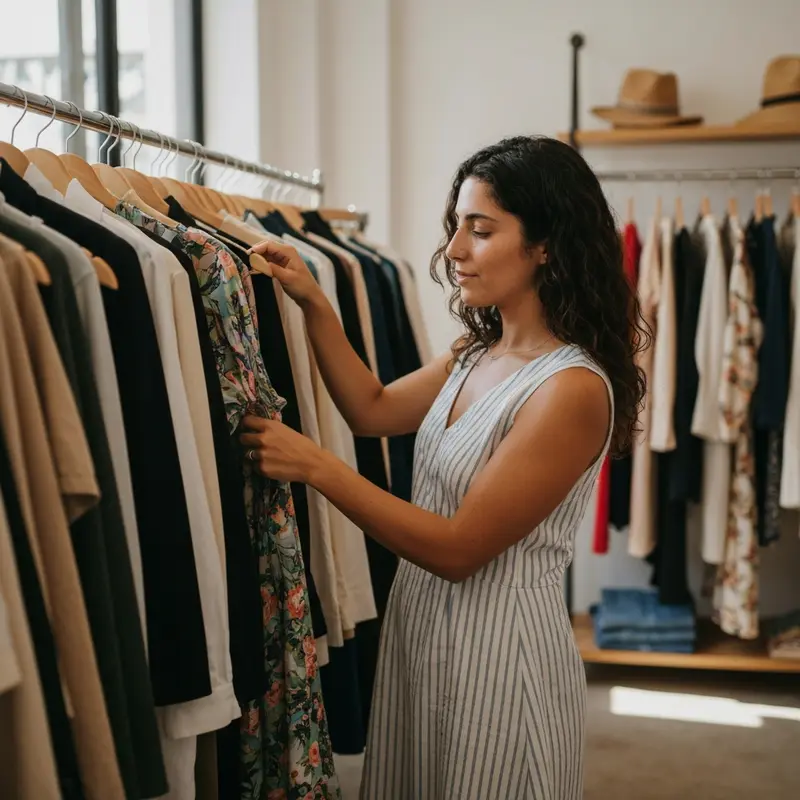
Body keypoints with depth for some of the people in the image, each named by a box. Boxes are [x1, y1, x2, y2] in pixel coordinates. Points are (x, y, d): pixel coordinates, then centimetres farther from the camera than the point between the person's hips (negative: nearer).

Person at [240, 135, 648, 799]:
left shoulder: (573, 389, -23)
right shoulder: (478, 356, 4)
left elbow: (460, 548, -23)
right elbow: (373, 410, 11)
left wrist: (316, 466, -23)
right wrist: (313, 304, 1)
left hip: (498, 649, -8)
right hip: (421, 627, 8)